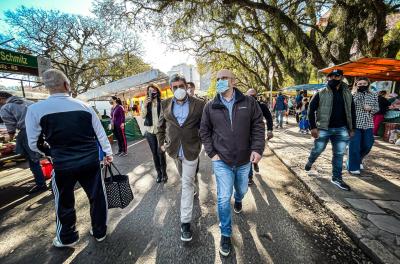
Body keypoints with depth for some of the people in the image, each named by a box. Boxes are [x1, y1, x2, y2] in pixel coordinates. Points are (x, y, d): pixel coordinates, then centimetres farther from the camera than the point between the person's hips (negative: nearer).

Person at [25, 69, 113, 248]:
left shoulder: (35, 109, -6)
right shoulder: (84, 106, -1)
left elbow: (34, 144, 0)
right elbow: (100, 133, 3)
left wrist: (53, 153, 20)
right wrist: (108, 153, 12)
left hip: (63, 165, -1)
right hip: (91, 161, 2)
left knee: (64, 203, 21)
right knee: (97, 197, 17)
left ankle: (67, 238, 43)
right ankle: (99, 232, 36)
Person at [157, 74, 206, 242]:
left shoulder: (198, 104, -9)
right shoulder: (166, 104, 0)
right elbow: (161, 125, 11)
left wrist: (202, 143, 2)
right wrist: (162, 142, 10)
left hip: (191, 149, -3)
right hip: (174, 148, 4)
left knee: (187, 184, 1)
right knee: (185, 179, 25)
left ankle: (185, 222, 14)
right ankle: (192, 188, 57)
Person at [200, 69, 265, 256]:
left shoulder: (249, 102, -3)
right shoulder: (210, 106, -3)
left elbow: (258, 126, -2)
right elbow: (204, 131, 2)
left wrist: (257, 149, -14)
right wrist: (212, 153, -5)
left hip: (244, 160, 2)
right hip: (221, 161, -1)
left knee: (241, 190, 25)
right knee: (223, 199, 3)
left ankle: (238, 200, 63)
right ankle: (225, 234, 27)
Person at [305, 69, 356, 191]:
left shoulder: (347, 94, 9)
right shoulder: (321, 94, -4)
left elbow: (352, 112, 15)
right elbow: (311, 110, -7)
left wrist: (352, 128, 11)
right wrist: (313, 127, -13)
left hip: (341, 129, 4)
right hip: (323, 128, -3)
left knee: (339, 154, 7)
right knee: (318, 149, 7)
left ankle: (336, 178, 19)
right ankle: (310, 162, 39)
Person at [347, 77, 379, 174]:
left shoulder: (373, 95, 10)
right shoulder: (353, 95, -2)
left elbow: (377, 108, 13)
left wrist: (370, 108, -9)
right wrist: (354, 93, -17)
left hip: (368, 125, 5)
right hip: (355, 124, -4)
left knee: (367, 146, 11)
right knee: (354, 146, -2)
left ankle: (358, 160, 36)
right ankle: (353, 167, 10)